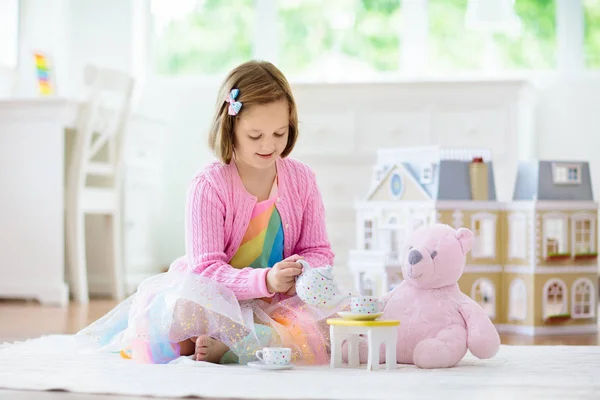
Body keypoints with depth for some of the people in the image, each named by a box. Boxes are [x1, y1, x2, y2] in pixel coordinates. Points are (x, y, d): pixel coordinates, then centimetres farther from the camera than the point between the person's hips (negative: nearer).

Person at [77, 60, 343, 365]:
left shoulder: (301, 179, 1)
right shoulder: (209, 186, -13)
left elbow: (319, 250, 6)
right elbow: (206, 269, -19)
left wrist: (302, 272, -20)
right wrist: (265, 280, -36)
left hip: (276, 300, 5)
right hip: (217, 299, -5)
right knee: (182, 308, -40)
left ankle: (223, 346, -27)